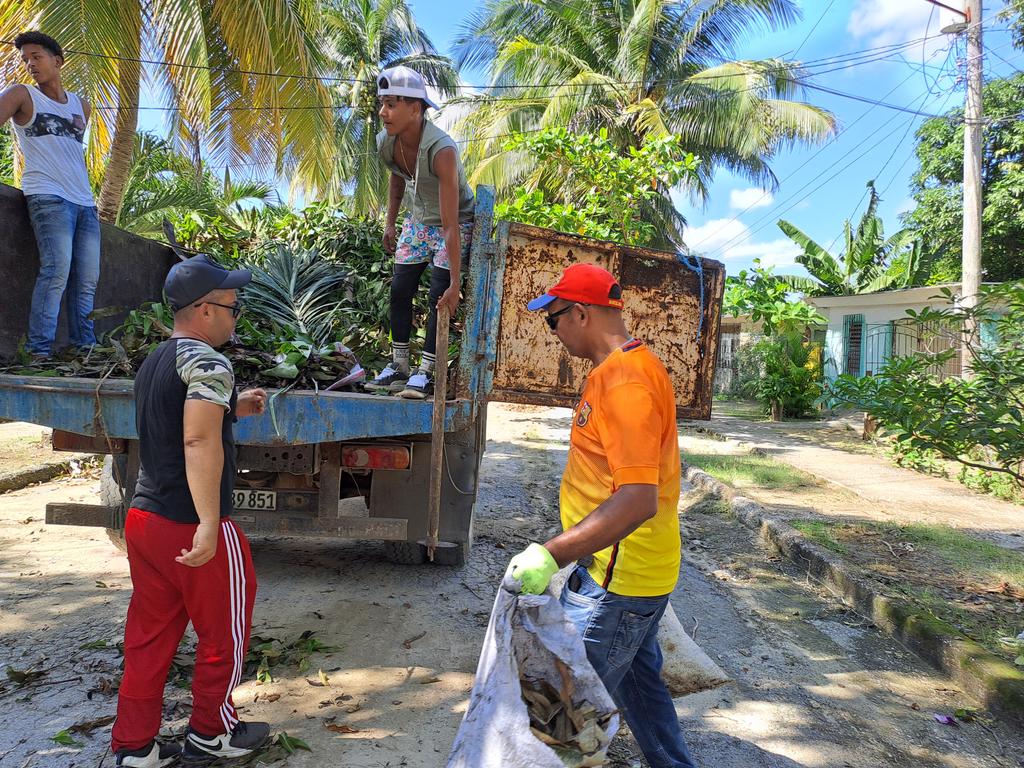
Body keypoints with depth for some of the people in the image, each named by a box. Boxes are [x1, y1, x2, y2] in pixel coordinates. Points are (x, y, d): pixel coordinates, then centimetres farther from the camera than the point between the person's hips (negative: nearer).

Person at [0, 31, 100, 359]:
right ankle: (39, 352, -20)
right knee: (57, 270, -20)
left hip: (85, 202, 5)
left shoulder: (81, 105, 22)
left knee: (87, 280, -1)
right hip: (49, 198, -5)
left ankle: (86, 350, 2)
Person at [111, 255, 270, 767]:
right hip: (192, 527, -8)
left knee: (150, 634, 17)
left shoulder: (154, 363, 12)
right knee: (225, 630, 12)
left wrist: (231, 408, 21)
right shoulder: (207, 363, -17)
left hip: (144, 517, 8)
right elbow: (199, 442, -29)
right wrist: (209, 524, -34)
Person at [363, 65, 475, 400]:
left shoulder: (442, 150, -36)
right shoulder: (385, 143, -16)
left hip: (455, 221, -6)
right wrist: (390, 223, 13)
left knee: (440, 295, -12)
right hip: (417, 220, 7)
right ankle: (399, 368, 13)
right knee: (399, 290, 3)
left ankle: (425, 372, -3)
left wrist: (455, 283, -37)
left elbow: (450, 225, -37)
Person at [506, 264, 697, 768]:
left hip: (618, 579, -10)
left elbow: (638, 500, -32)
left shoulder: (625, 381, -24)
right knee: (640, 682, 24)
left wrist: (553, 554, -34)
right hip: (636, 568, 10)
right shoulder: (628, 366, 10)